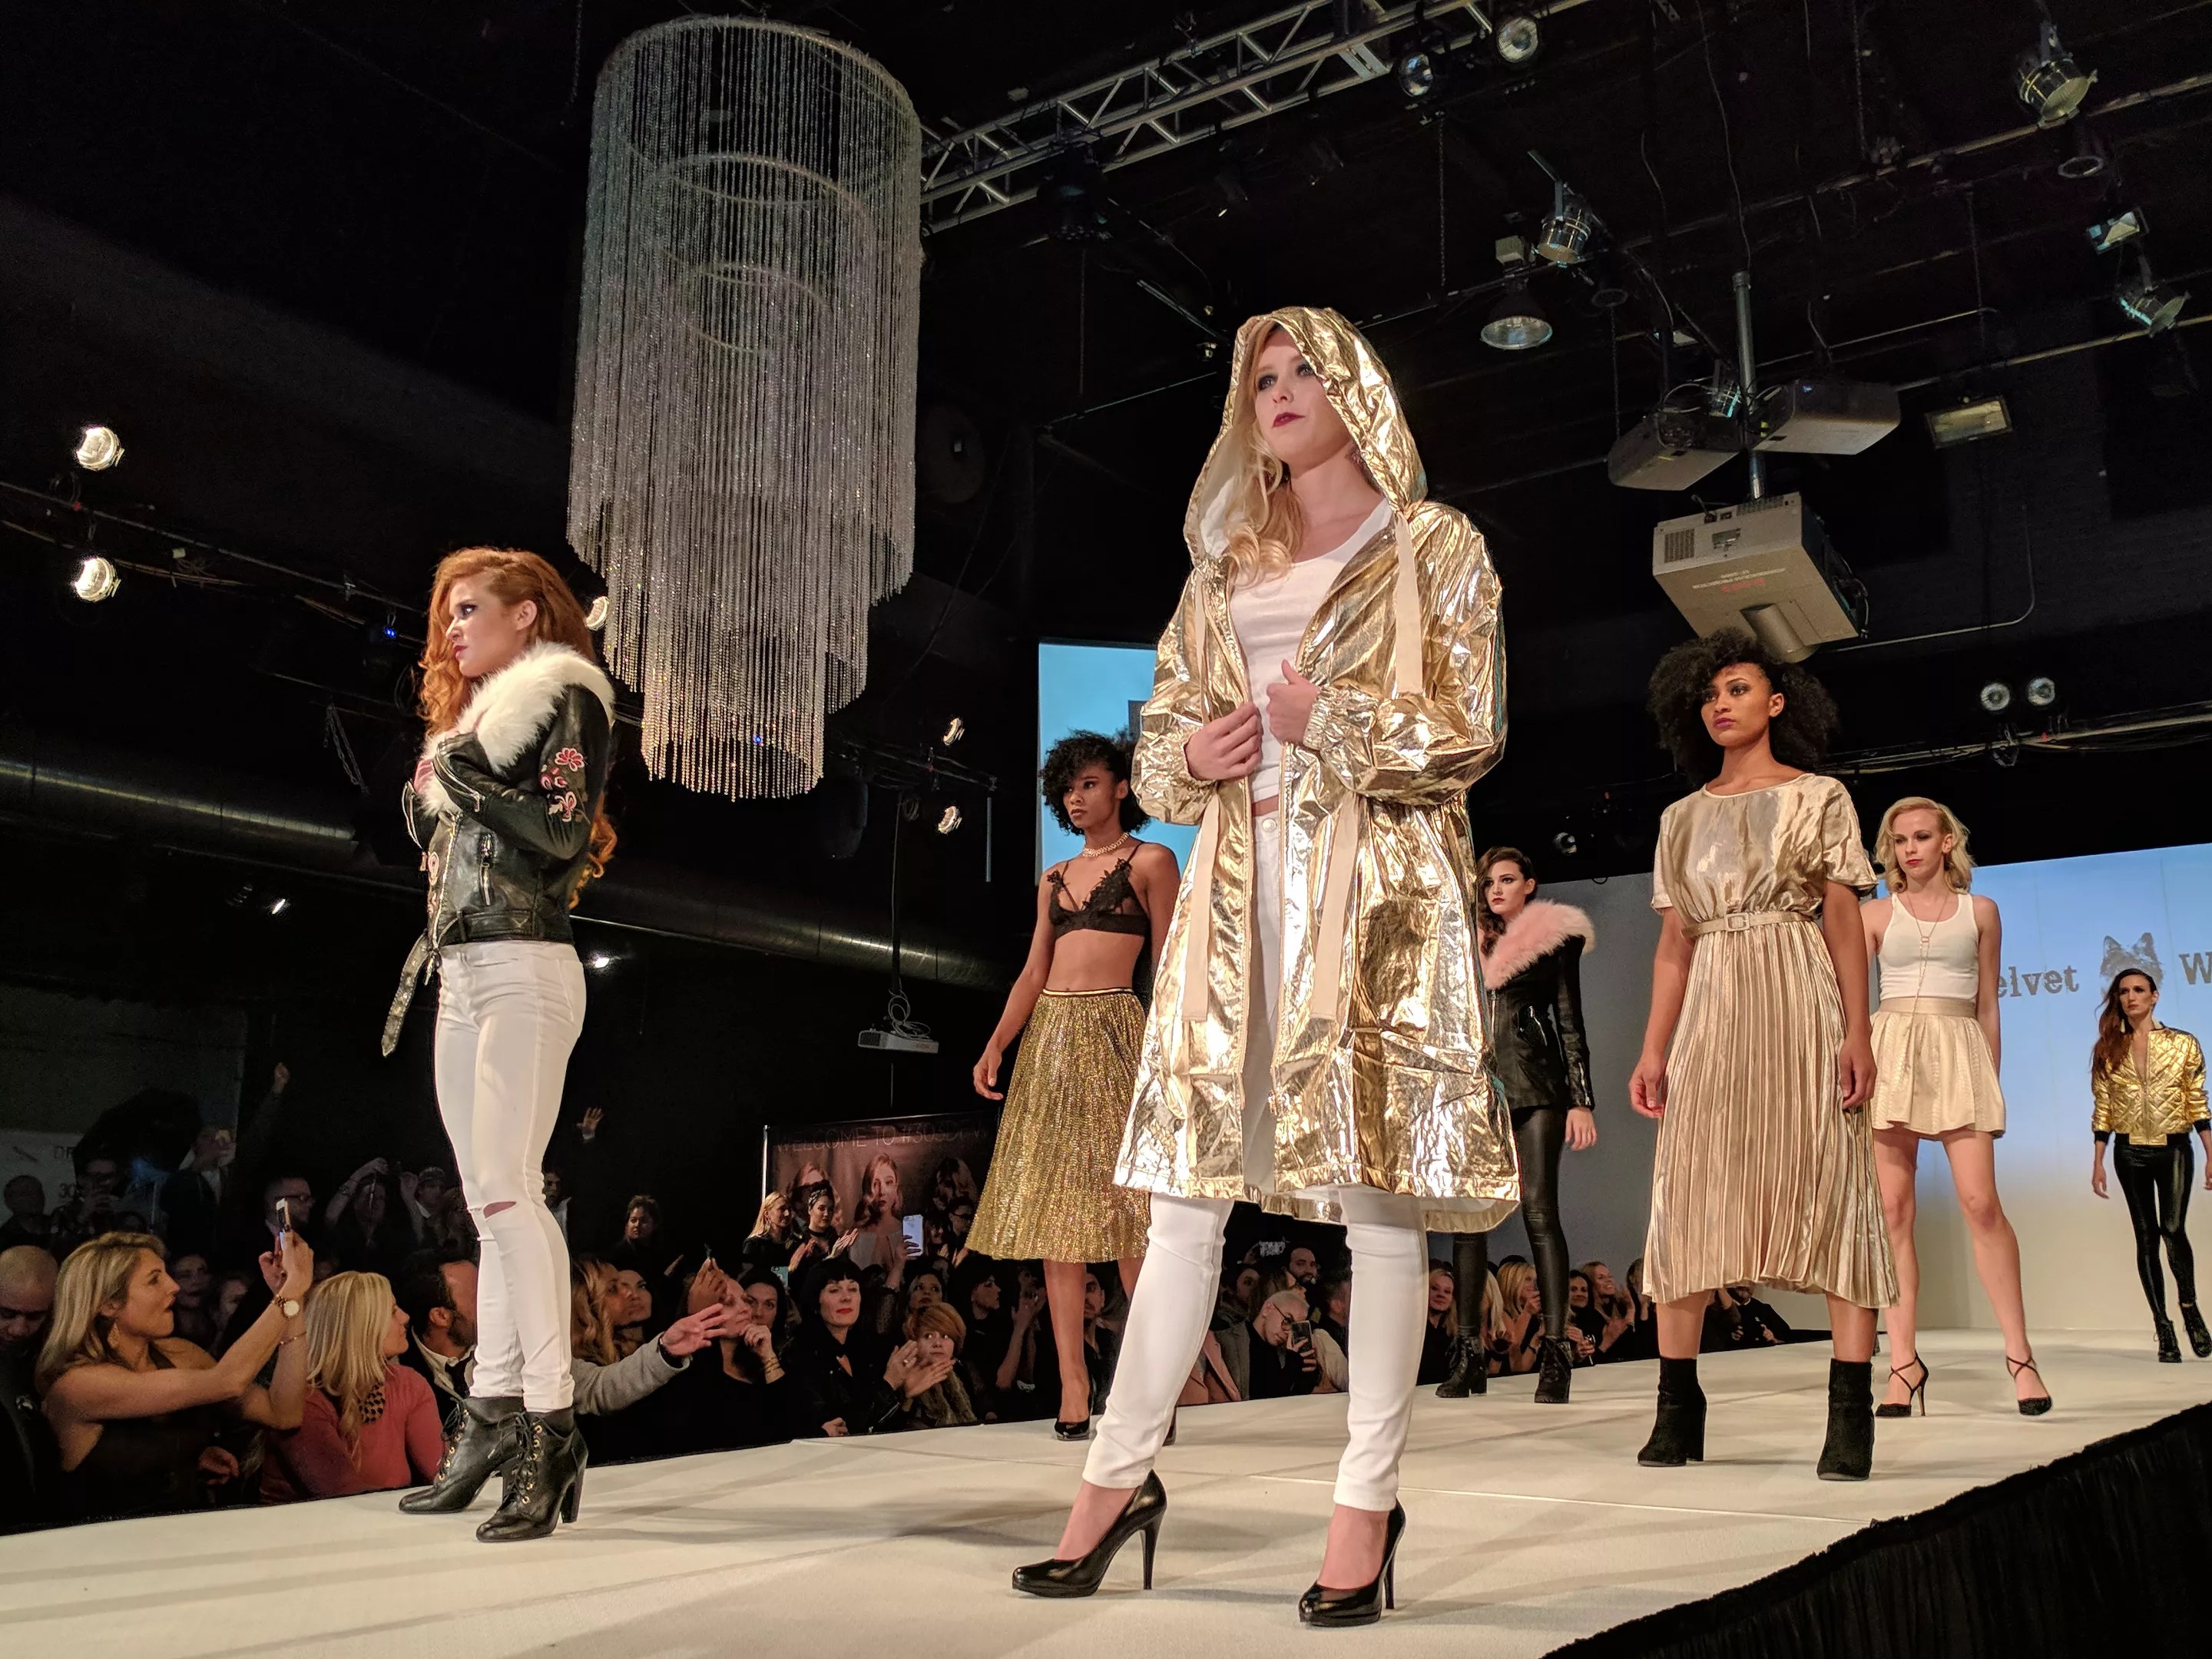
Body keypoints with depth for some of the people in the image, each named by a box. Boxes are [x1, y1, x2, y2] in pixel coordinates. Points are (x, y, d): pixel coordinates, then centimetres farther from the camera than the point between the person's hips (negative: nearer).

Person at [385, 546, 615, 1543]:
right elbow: (433, 832, 22)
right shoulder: (474, 714, 23)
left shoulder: (565, 698, -1)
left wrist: (468, 776, -10)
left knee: (506, 1189, -15)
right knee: (489, 1198, 7)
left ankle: (550, 1425, -14)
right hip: (462, 972, 8)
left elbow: (565, 832, -13)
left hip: (524, 969, -8)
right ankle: (494, 1414, 10)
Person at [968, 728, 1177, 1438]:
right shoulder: (1055, 878, 20)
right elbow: (1033, 972, 14)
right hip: (1049, 1036, 6)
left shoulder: (1150, 862, 5)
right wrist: (995, 1046, 2)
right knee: (1055, 1214, 1)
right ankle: (1073, 1389, 4)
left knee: (1123, 1206, -9)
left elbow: (1167, 968, 0)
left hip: (1112, 1032, -6)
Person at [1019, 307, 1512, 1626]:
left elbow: (1468, 734, -1)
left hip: (1377, 884, -4)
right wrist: (1194, 755, 0)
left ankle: (1369, 1501, 5)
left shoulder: (1433, 546, 8)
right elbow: (1161, 736, 20)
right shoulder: (1226, 567, 21)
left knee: (1378, 1183, -4)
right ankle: (1122, 1472, 11)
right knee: (1190, 1179, 3)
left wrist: (1327, 718, -7)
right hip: (1240, 883, 4)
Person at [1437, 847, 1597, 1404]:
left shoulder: (1554, 939, 6)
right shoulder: (1472, 940, 18)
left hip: (1535, 1085, -4)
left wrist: (1581, 1099, -6)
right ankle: (1467, 1353, 5)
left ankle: (1555, 1351, -9)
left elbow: (1570, 1023, 2)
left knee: (1538, 1209, -11)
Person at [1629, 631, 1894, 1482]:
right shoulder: (1683, 818, 17)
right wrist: (1654, 1049, 4)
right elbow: (1675, 942, 13)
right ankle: (1677, 1407, 1)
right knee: (1685, 1194, -3)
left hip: (1800, 1002, -3)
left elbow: (1843, 917, 0)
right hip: (1710, 1010, 3)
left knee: (1829, 1186, -7)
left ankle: (1851, 1412, -6)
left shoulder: (1819, 797, 8)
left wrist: (1857, 1032, -10)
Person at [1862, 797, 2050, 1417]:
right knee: (1893, 1209, -3)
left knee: (1981, 1203, -12)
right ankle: (1903, 1360, 0)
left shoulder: (1980, 911, 11)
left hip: (1959, 1053, 0)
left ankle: (2019, 1353, 0)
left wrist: (1992, 1084, 12)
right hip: (1889, 1052, 1)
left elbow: (1987, 1007, 14)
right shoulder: (1875, 913, 10)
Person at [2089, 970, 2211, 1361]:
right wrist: (2098, 1162, 3)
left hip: (2174, 1149, -2)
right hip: (2130, 1153, 2)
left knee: (2173, 1229, -18)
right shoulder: (2108, 1050, 6)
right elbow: (2102, 1109, 6)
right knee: (2146, 1237, 2)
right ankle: (2163, 1328, 6)